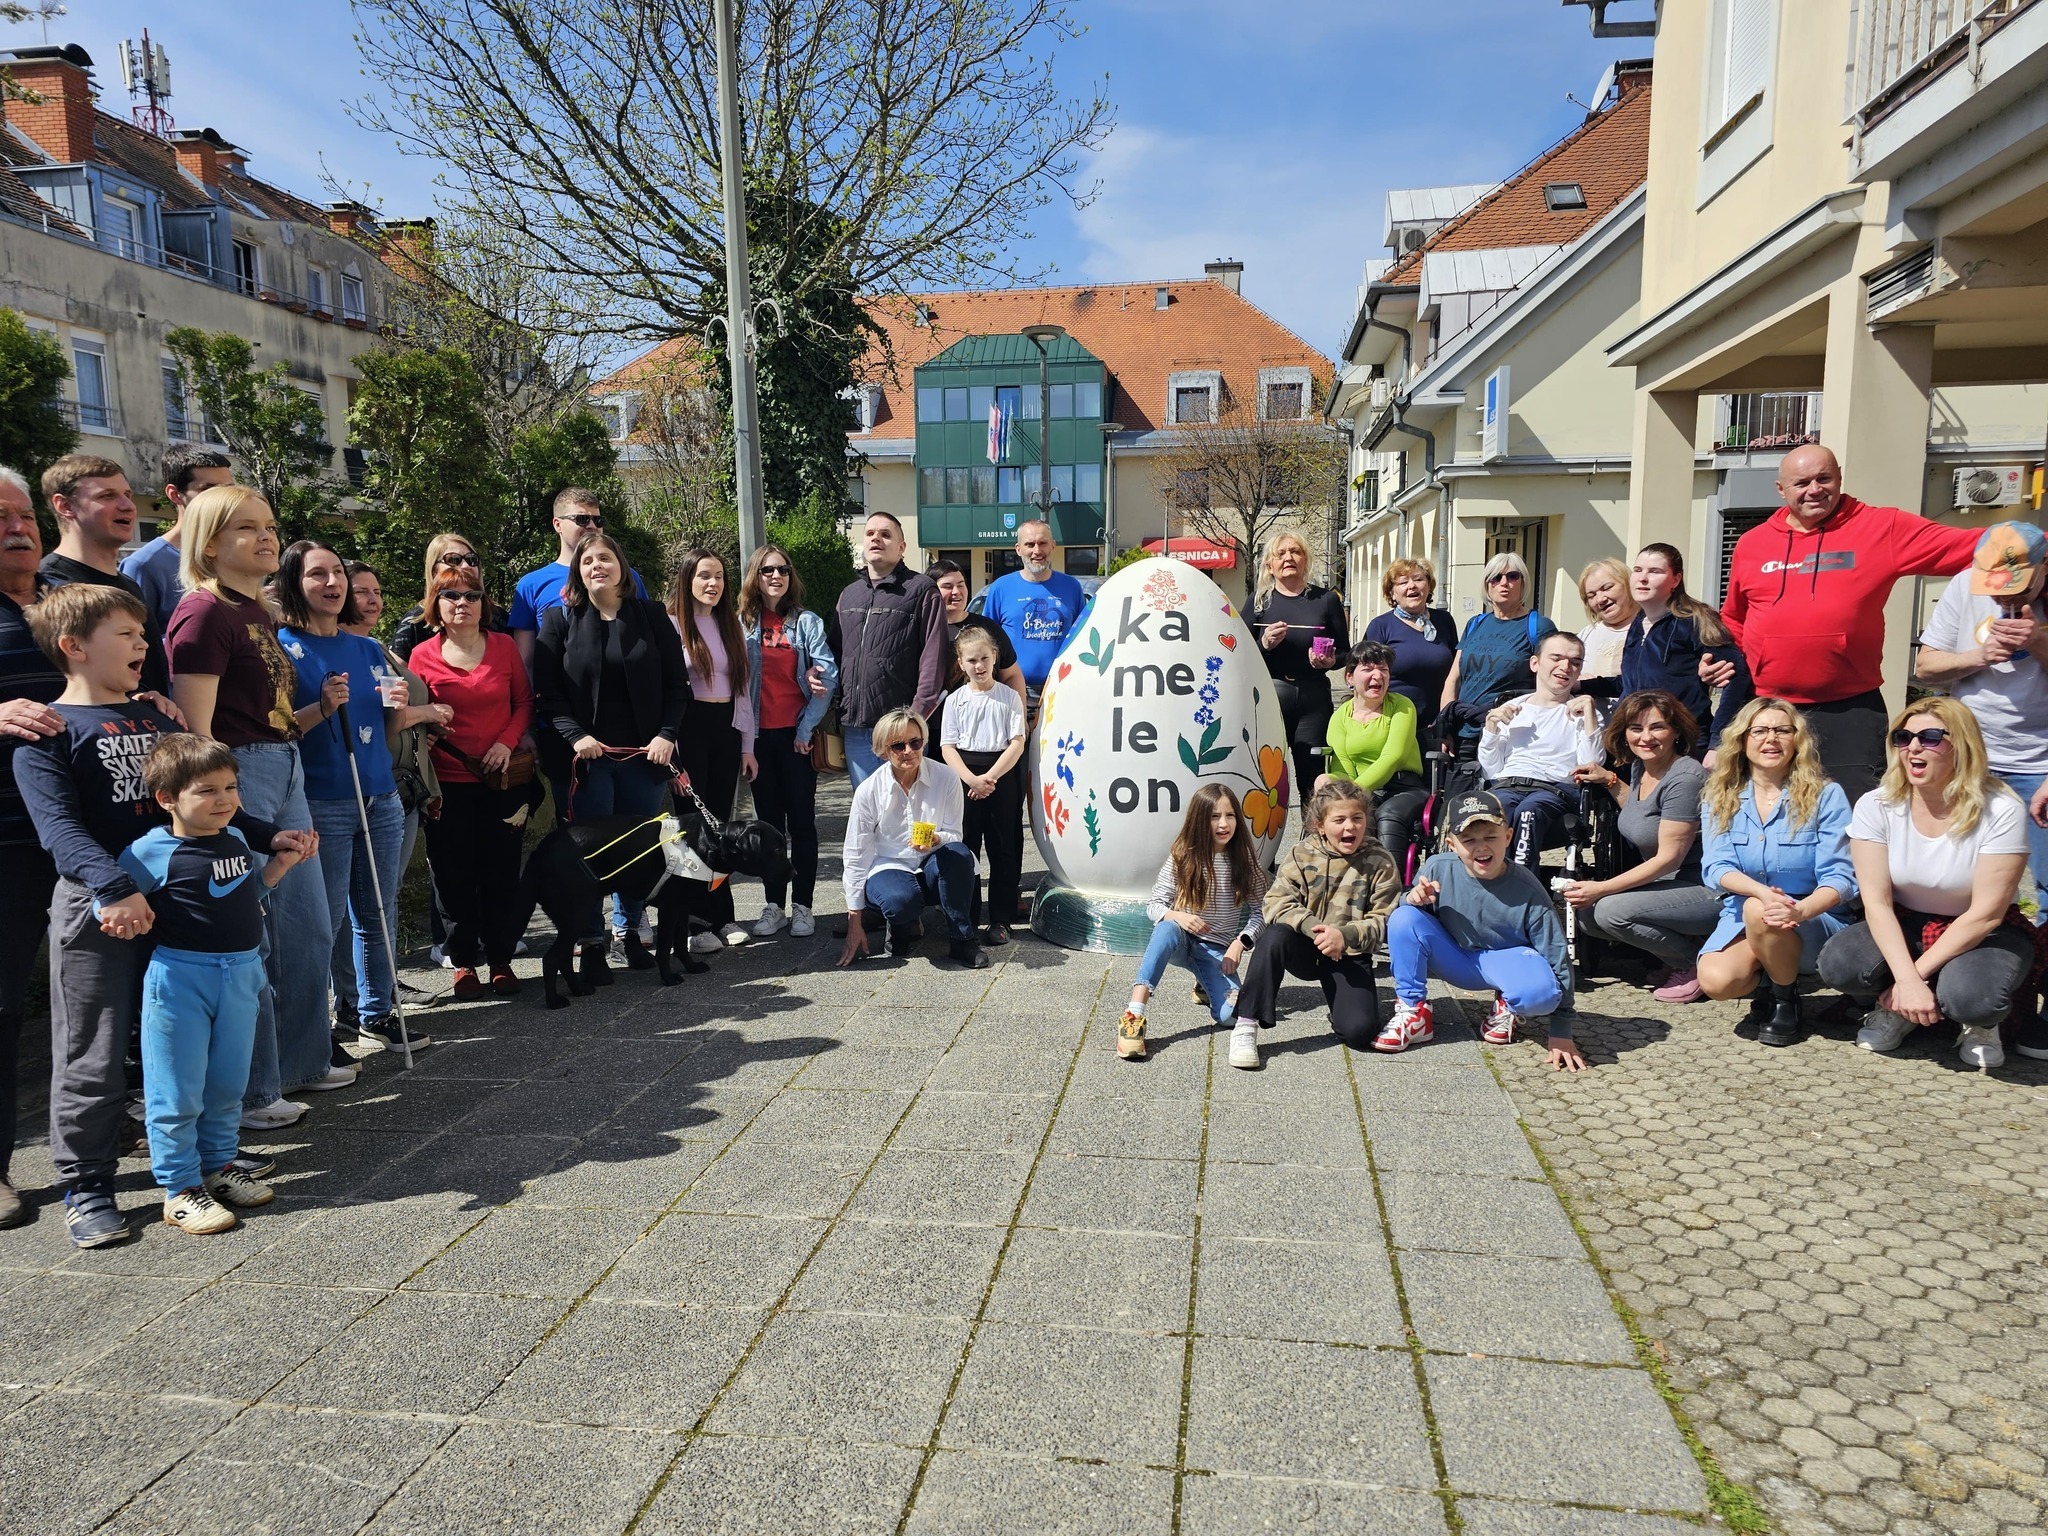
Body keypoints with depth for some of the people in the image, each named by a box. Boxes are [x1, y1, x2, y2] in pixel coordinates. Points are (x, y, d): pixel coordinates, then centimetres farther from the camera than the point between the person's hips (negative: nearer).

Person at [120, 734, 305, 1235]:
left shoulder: (236, 839, 6)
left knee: (227, 1085, 17)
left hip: (241, 975, 6)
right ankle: (180, 1189, 16)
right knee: (177, 1093, 3)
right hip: (180, 980, -6)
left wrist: (277, 866, 7)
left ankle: (218, 1166, 33)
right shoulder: (151, 851, -13)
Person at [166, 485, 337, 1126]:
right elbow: (196, 730, -16)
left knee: (310, 931, 16)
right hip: (236, 775, -9)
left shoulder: (261, 613, 15)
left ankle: (301, 1060, 32)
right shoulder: (203, 612, -12)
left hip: (285, 771, 9)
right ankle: (248, 1092, 13)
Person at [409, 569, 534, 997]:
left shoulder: (504, 645, 4)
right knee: (454, 875, 5)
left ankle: (501, 958, 18)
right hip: (448, 782, -1)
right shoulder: (423, 655, 0)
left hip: (502, 778, 1)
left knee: (501, 871, 6)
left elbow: (524, 702, 6)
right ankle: (463, 961, 18)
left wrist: (507, 741, -8)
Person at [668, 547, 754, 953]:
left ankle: (722, 915, 13)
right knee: (693, 822, -2)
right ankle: (697, 921, 3)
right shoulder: (671, 625, -4)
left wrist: (747, 744, 10)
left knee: (720, 821, 7)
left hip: (726, 729, 5)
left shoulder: (732, 626, 13)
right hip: (690, 730, -5)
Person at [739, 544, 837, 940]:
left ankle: (802, 906, 8)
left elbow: (828, 676, -5)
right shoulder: (741, 623, 5)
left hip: (797, 735, -2)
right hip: (759, 735, 2)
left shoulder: (807, 621, 0)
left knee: (802, 821, 2)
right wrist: (742, 737, -7)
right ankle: (772, 905, 15)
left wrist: (806, 728, -9)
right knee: (769, 821, 8)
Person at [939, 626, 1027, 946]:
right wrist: (971, 779, -14)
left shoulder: (1009, 697, 3)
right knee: (963, 849, 2)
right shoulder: (955, 700, 5)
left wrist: (990, 777, -14)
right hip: (963, 777, 1)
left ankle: (1000, 920, 10)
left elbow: (1017, 743, -4)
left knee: (1002, 850, 3)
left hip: (1001, 775, -1)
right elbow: (948, 747, 0)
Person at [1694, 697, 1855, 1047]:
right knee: (1715, 980, -29)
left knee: (1757, 912, -36)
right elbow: (1716, 868, -9)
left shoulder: (1825, 795, -5)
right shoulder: (1719, 798, 2)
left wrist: (1801, 910, -33)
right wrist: (1761, 891, -32)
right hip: (1741, 920, 2)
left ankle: (1786, 1000, -7)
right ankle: (1767, 974, 8)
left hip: (1815, 923, -2)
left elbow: (1839, 877, -11)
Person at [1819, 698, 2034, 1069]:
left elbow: (1985, 914, -19)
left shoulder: (2001, 812, -18)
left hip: (1978, 934, -2)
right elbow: (1877, 903, -15)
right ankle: (1896, 1009, 5)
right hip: (1903, 927, 2)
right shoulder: (1876, 806, -13)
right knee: (1838, 964, -29)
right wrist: (1906, 981, -28)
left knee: (1971, 995, -36)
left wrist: (1917, 973, -23)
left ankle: (1978, 1022, 4)